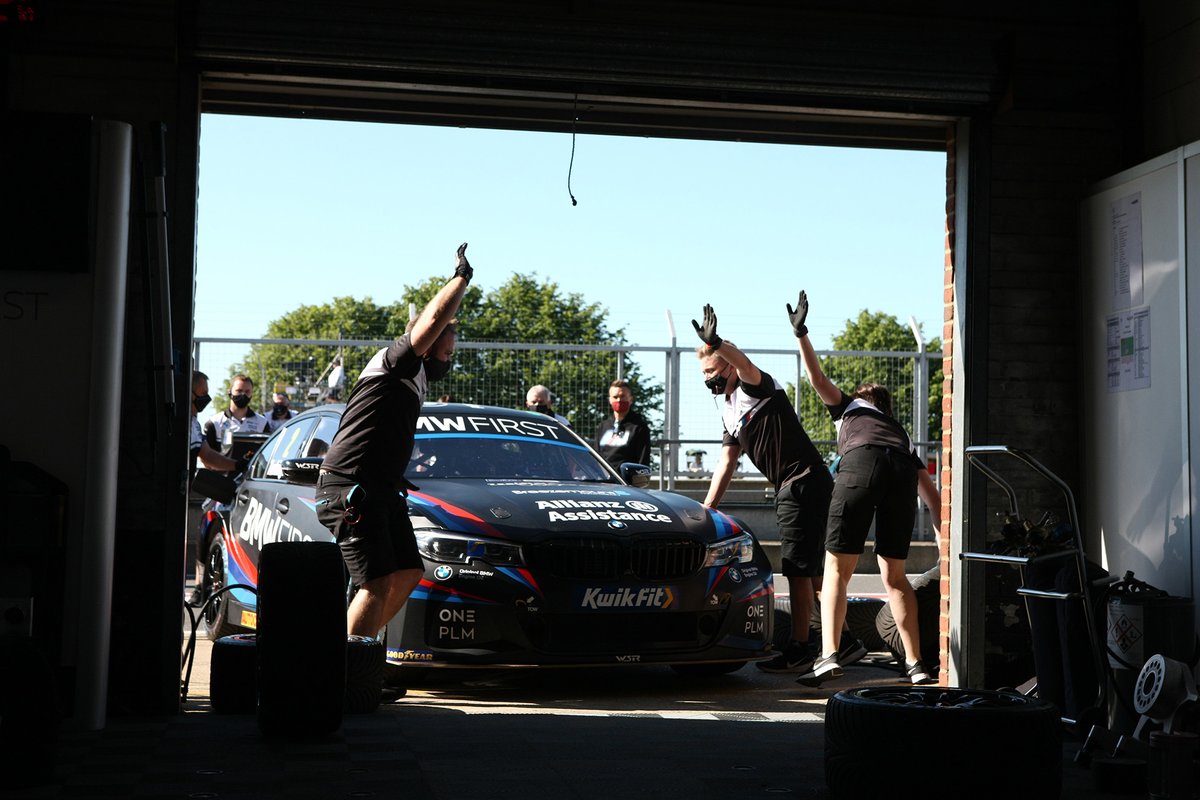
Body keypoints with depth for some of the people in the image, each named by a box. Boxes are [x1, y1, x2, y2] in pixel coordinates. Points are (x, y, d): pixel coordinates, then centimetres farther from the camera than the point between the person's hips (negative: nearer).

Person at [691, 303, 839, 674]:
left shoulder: (756, 387, -7)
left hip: (806, 482, -10)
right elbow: (726, 462, 18)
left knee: (799, 570, -8)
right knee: (809, 571, 14)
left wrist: (715, 343, -50)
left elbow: (744, 363, -31)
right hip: (791, 490, 10)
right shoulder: (729, 410, 18)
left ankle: (799, 650, -3)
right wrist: (707, 507, 10)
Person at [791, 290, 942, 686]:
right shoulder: (902, 433, 42)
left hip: (861, 464, -4)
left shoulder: (849, 407, 36)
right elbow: (931, 494, 36)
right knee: (894, 574, 16)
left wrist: (801, 332, 15)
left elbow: (817, 378, 18)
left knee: (836, 569, -2)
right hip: (902, 474, 4)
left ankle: (828, 656, -17)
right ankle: (916, 664, 11)